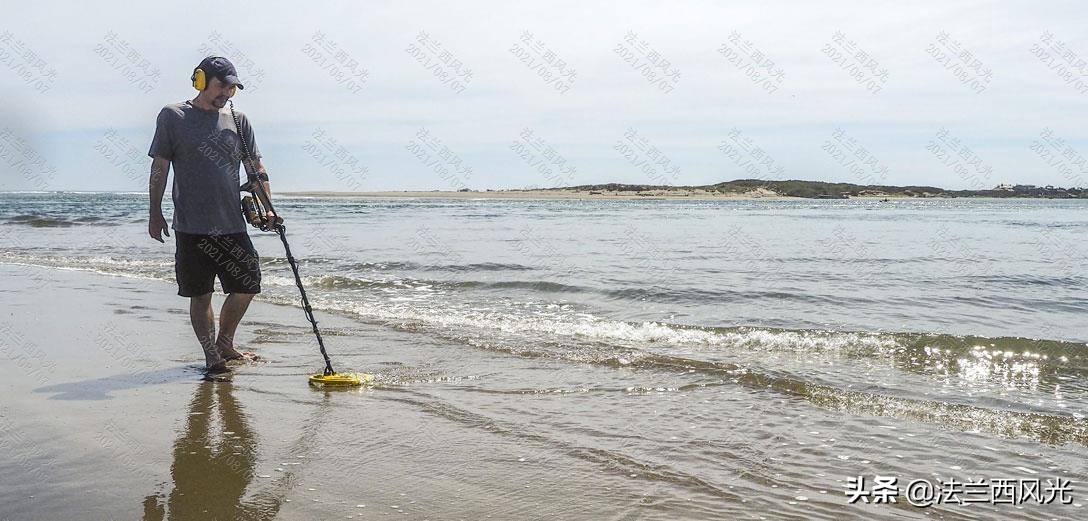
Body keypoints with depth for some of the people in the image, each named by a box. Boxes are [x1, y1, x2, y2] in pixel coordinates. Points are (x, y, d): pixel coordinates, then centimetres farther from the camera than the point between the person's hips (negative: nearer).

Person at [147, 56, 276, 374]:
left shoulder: (238, 121, 11)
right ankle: (211, 354, 12)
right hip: (192, 227, -4)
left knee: (247, 286, 7)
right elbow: (159, 167, 2)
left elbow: (256, 168, 10)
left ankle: (225, 343, 26)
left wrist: (269, 208, -2)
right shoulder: (173, 116, 2)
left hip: (232, 225, 4)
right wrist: (155, 213, -1)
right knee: (200, 294, 2)